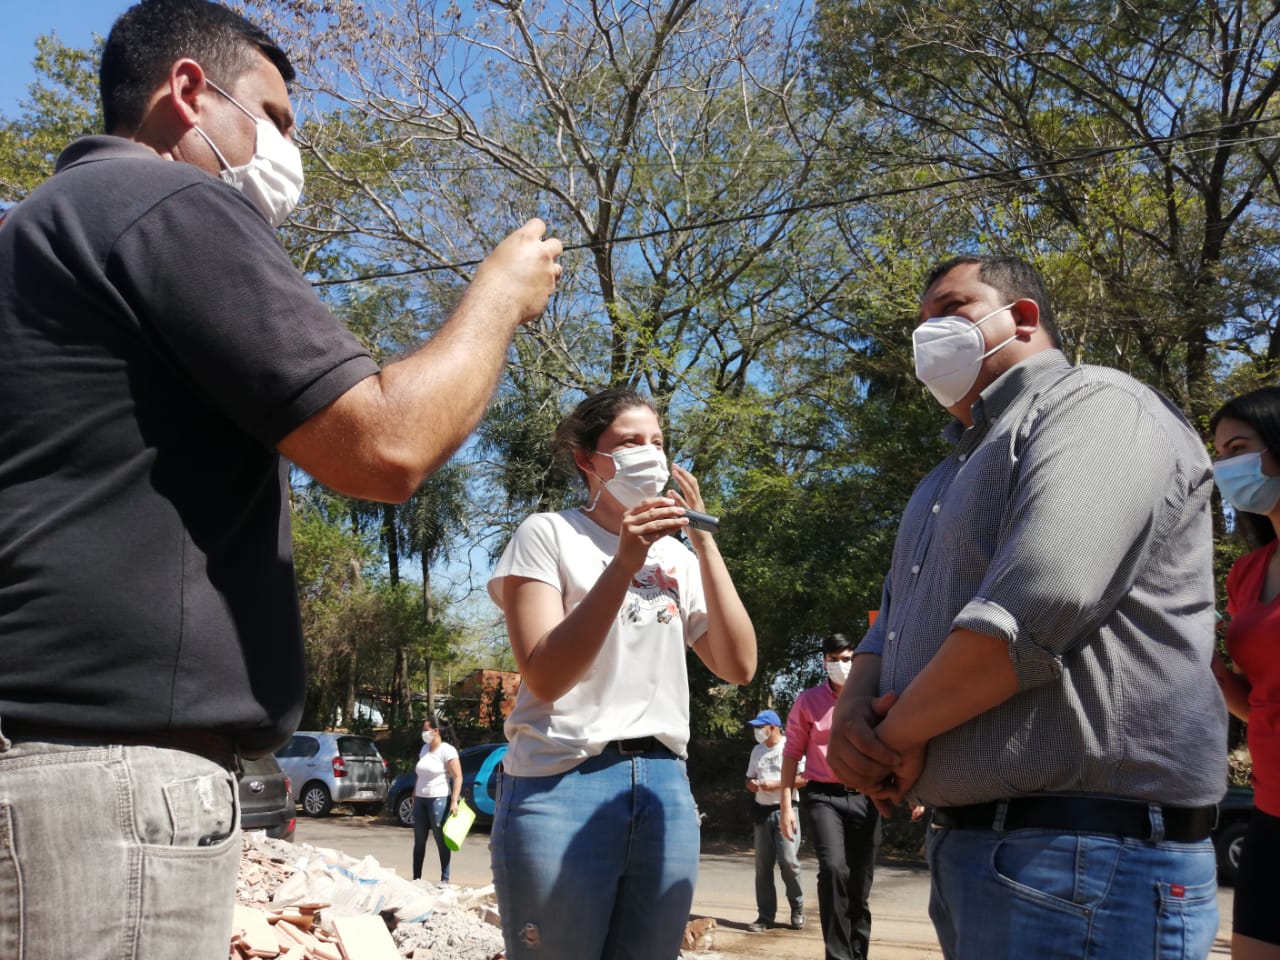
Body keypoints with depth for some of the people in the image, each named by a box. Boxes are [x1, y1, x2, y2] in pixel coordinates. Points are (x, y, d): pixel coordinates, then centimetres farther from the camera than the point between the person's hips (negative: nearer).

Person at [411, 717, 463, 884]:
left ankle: (445, 878, 4)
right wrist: (414, 797, 17)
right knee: (419, 840, 9)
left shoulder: (447, 750, -9)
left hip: (438, 800, -7)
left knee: (441, 840, -2)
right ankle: (416, 877, 15)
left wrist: (454, 801, -21)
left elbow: (458, 777, -13)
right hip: (421, 800, 7)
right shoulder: (424, 749, 13)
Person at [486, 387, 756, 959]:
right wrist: (624, 562, -21)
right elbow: (544, 676, -13)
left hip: (665, 787, 5)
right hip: (562, 785, -5)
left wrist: (703, 542, -3)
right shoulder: (549, 534, -2)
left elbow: (738, 667, 2)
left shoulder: (679, 559, 13)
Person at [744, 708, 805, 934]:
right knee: (763, 865, 4)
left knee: (788, 861, -9)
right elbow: (749, 779, 22)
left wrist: (776, 785, -17)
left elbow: (804, 778, -12)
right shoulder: (757, 750, 14)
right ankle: (765, 916, 9)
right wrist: (752, 785, -1)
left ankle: (797, 907, 13)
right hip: (762, 811, 6)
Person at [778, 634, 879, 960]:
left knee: (860, 886, 6)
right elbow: (792, 753, 5)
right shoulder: (808, 701, 3)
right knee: (833, 868, -23)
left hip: (864, 798, 2)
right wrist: (786, 804, 0)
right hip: (823, 797, -2)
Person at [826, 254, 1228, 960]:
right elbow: (890, 625, 20)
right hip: (965, 845, 9)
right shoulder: (948, 480, 22)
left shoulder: (1096, 406, -8)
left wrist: (897, 731, -12)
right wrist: (853, 709, -3)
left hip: (1085, 858, -9)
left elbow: (1036, 610, -23)